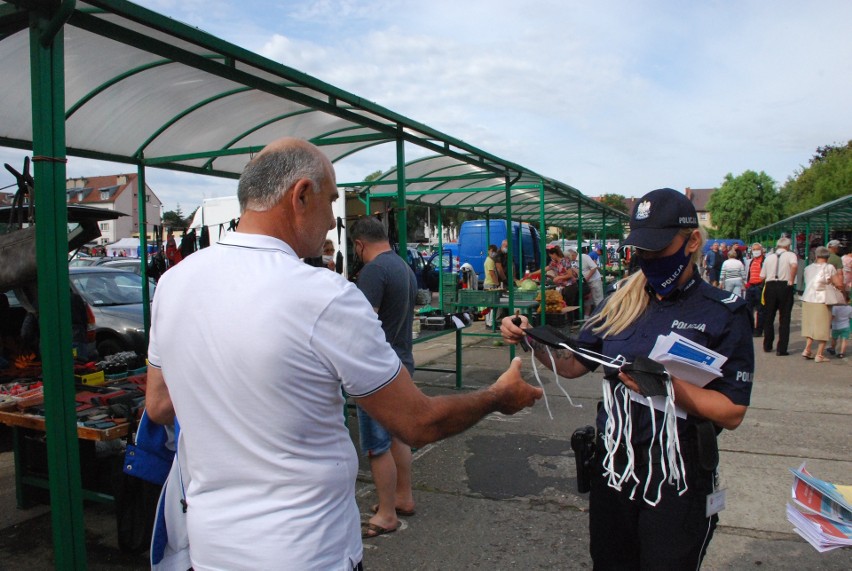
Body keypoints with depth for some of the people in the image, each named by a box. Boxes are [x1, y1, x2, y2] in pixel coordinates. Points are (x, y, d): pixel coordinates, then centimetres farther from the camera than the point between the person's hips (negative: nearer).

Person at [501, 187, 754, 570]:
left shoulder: (723, 314, -9)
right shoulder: (621, 302, 4)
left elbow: (732, 413, -13)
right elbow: (575, 364, 6)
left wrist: (668, 385, -28)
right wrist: (532, 341, -10)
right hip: (612, 467, 4)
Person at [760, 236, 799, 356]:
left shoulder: (769, 257, 10)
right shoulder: (790, 255, -1)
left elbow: (762, 276, 9)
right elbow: (794, 265, -24)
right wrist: (791, 280, -14)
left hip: (770, 286, 3)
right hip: (785, 287, -3)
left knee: (768, 317, 15)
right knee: (784, 319, 2)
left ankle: (767, 346, 22)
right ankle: (781, 349, 0)